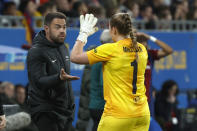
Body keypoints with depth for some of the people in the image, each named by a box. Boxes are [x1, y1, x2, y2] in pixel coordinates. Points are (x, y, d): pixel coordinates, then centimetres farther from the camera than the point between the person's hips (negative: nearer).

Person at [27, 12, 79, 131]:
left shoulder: (63, 48, 14)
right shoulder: (36, 52, -13)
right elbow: (38, 82, -24)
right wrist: (59, 78, -41)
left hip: (66, 110, 8)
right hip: (46, 112, -8)